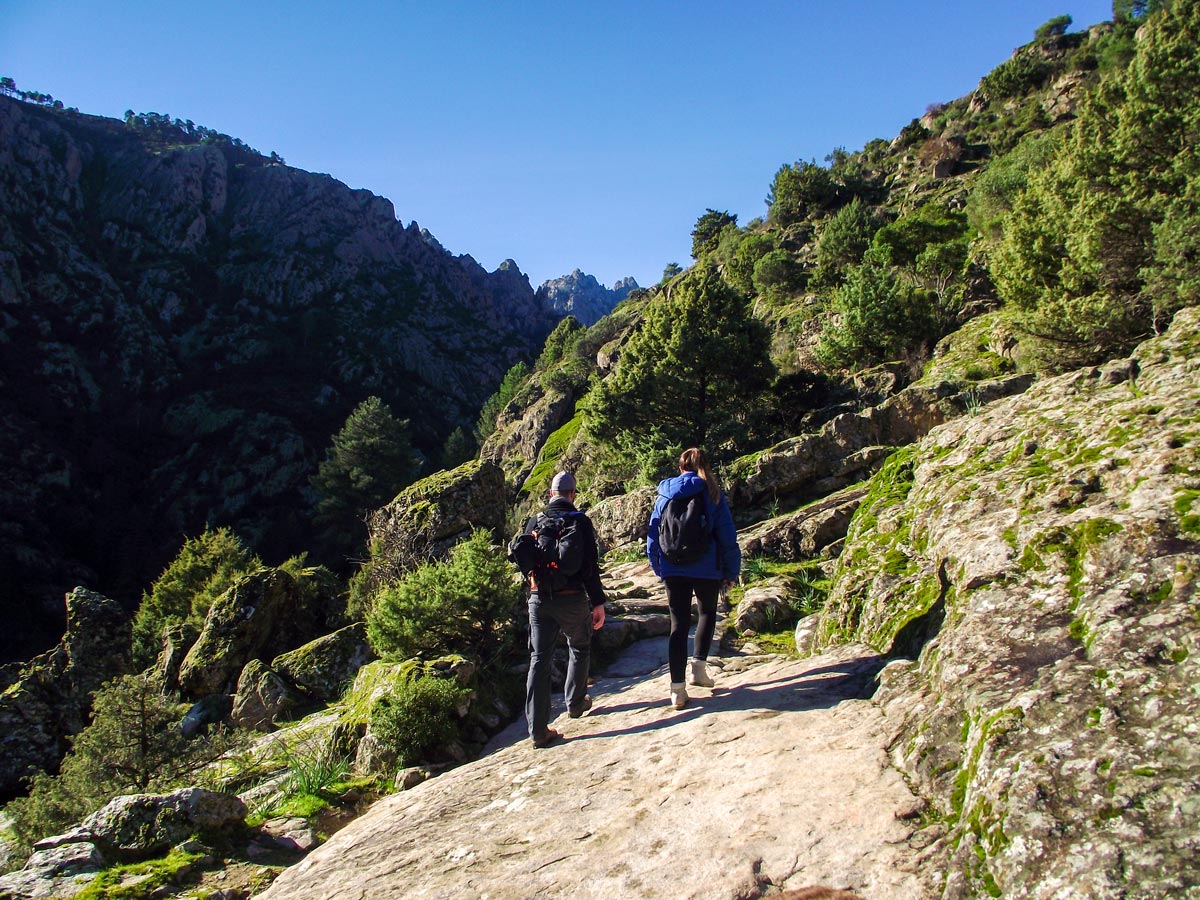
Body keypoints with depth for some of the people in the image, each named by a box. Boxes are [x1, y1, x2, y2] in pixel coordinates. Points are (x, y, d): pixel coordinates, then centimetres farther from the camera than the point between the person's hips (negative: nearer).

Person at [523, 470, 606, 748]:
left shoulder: (534, 522, 6)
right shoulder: (580, 521, -5)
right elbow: (590, 565, -9)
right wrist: (598, 602, -5)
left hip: (538, 599, 3)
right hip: (572, 598, -3)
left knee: (539, 660, 3)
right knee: (579, 649, 23)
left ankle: (538, 730, 1)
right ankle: (575, 703, 34)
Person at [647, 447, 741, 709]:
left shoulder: (665, 495, 4)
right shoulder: (712, 494, -4)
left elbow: (653, 534, 9)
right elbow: (727, 536, -4)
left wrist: (658, 567, 19)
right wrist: (732, 571, 4)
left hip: (673, 570, 2)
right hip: (707, 569, -2)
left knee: (679, 624, 7)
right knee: (707, 613, 23)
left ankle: (677, 688, 2)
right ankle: (699, 664, 7)